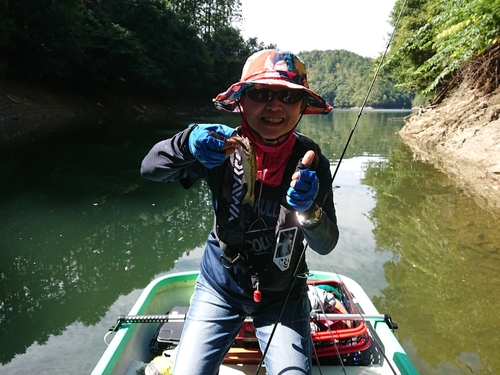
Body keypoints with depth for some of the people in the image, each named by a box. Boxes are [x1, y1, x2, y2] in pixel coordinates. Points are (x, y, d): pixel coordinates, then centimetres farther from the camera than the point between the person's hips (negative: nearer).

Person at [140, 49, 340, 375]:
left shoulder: (311, 162, -14)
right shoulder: (223, 149, -14)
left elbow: (326, 244, -16)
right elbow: (150, 169, -19)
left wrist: (308, 209, -38)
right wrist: (187, 143, -39)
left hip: (282, 295, 0)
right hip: (221, 287, 1)